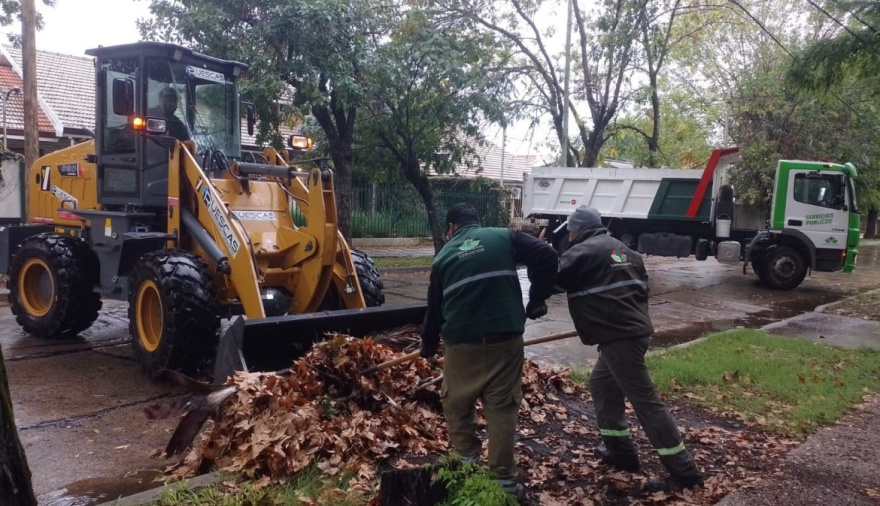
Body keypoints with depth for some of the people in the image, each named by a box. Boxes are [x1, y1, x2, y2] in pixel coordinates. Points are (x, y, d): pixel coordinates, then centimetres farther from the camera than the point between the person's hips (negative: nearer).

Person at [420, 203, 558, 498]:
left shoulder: (444, 256, 12)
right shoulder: (504, 238, 7)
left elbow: (434, 307, 18)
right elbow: (547, 256, -6)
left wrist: (428, 346, 33)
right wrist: (537, 300, 3)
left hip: (462, 342, 1)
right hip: (505, 339, 0)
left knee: (456, 402, 20)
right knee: (502, 407, 7)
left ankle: (467, 460, 22)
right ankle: (504, 478, 12)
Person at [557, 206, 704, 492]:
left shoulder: (582, 252, -8)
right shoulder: (623, 250, 19)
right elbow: (642, 286, 24)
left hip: (618, 336, -10)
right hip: (635, 329, 10)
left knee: (645, 400, -6)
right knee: (601, 385, 22)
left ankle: (684, 472, -2)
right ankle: (620, 451, 27)